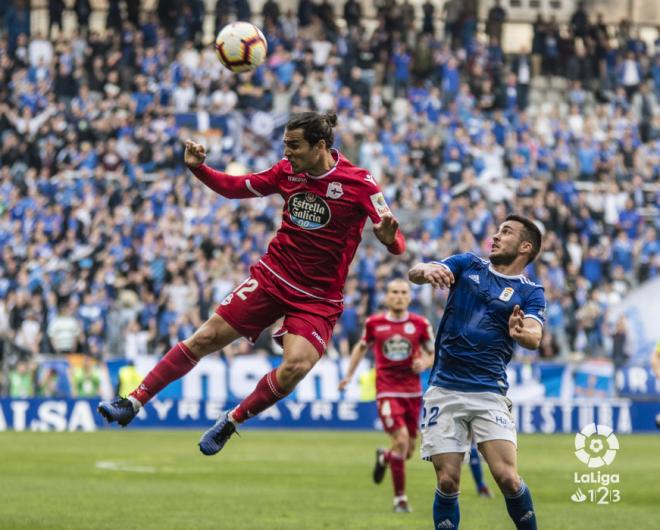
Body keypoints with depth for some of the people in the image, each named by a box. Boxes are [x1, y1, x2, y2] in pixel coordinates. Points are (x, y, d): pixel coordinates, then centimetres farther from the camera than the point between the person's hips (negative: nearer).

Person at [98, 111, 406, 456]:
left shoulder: (359, 183, -15)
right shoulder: (287, 171, -1)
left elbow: (396, 245, -16)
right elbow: (235, 187, 14)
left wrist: (388, 237, -40)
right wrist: (198, 168, -2)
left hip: (318, 300, -4)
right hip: (271, 277, 4)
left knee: (296, 366, -26)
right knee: (205, 339, -3)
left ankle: (230, 422, -3)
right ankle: (134, 402, 7)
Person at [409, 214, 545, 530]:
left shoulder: (530, 293, 4)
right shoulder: (468, 265, 10)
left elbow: (534, 338, -14)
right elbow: (415, 274, -3)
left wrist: (521, 333, -38)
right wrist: (427, 271, -27)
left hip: (489, 393, -1)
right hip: (444, 389, 1)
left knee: (507, 478, -15)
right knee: (448, 481, -7)